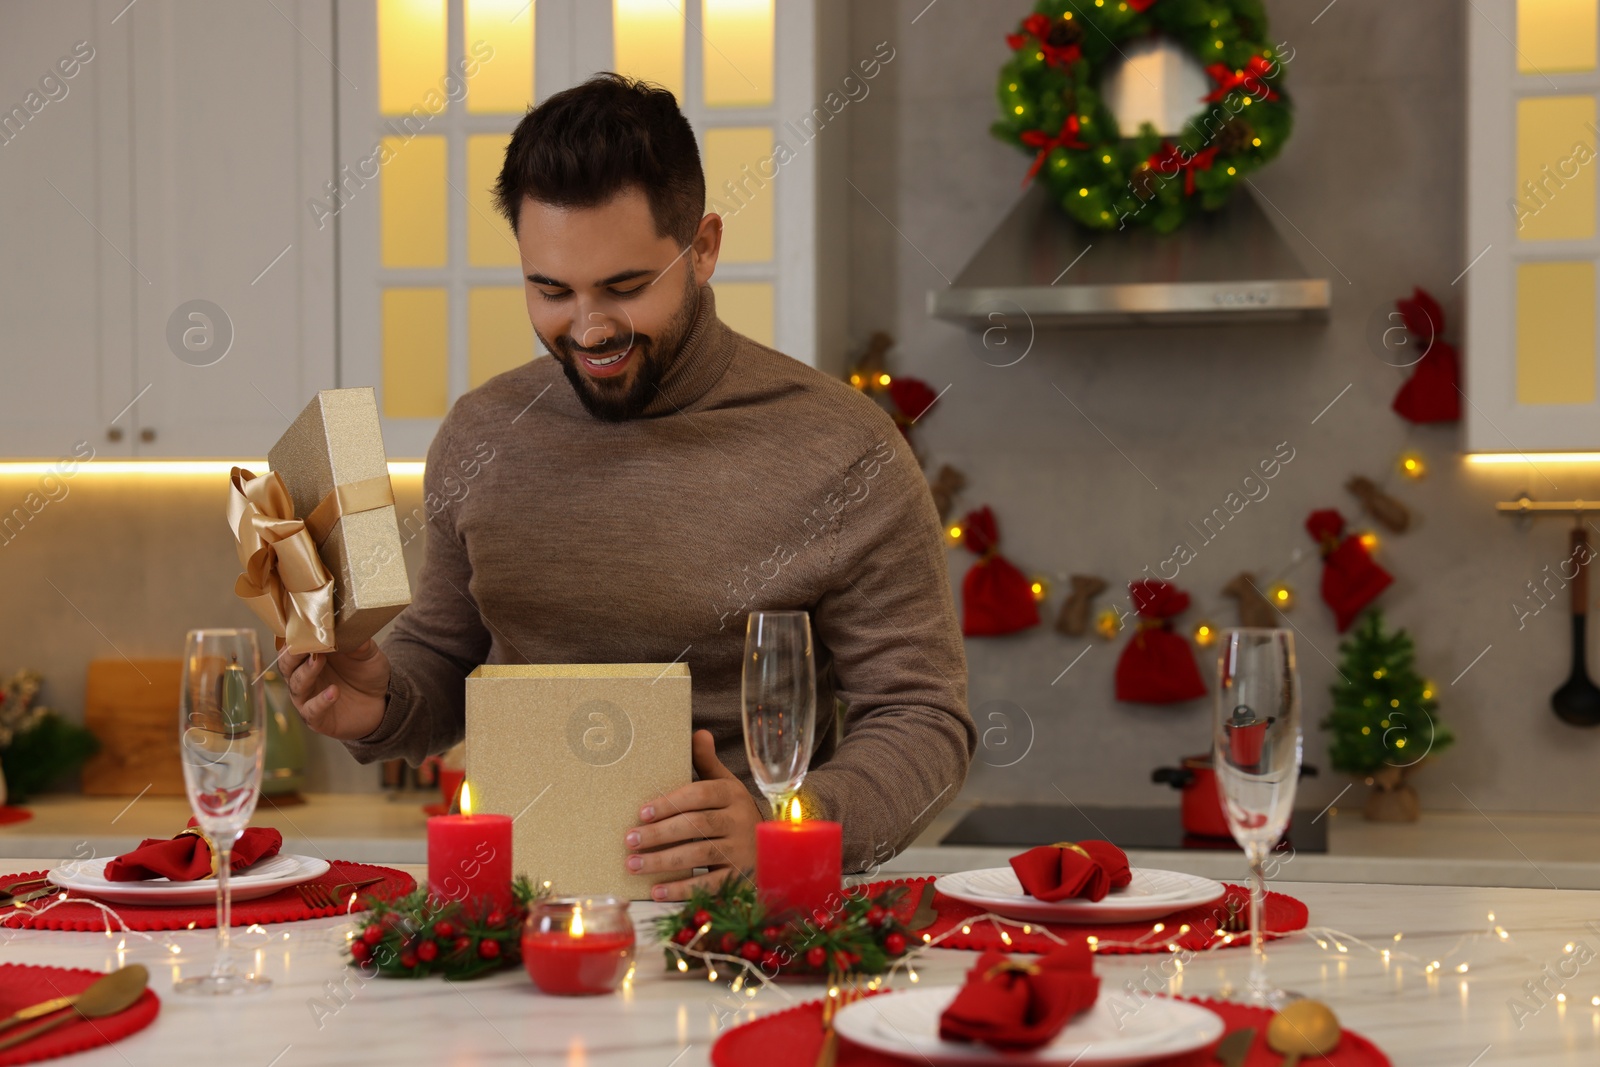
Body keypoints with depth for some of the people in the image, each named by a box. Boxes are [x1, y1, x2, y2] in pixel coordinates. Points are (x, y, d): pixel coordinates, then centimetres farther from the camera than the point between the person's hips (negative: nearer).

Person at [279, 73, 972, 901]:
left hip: (738, 912, -3)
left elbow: (924, 719, -3)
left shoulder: (844, 452, -4)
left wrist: (781, 829, -20)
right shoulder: (481, 435, 10)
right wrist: (379, 707, 1)